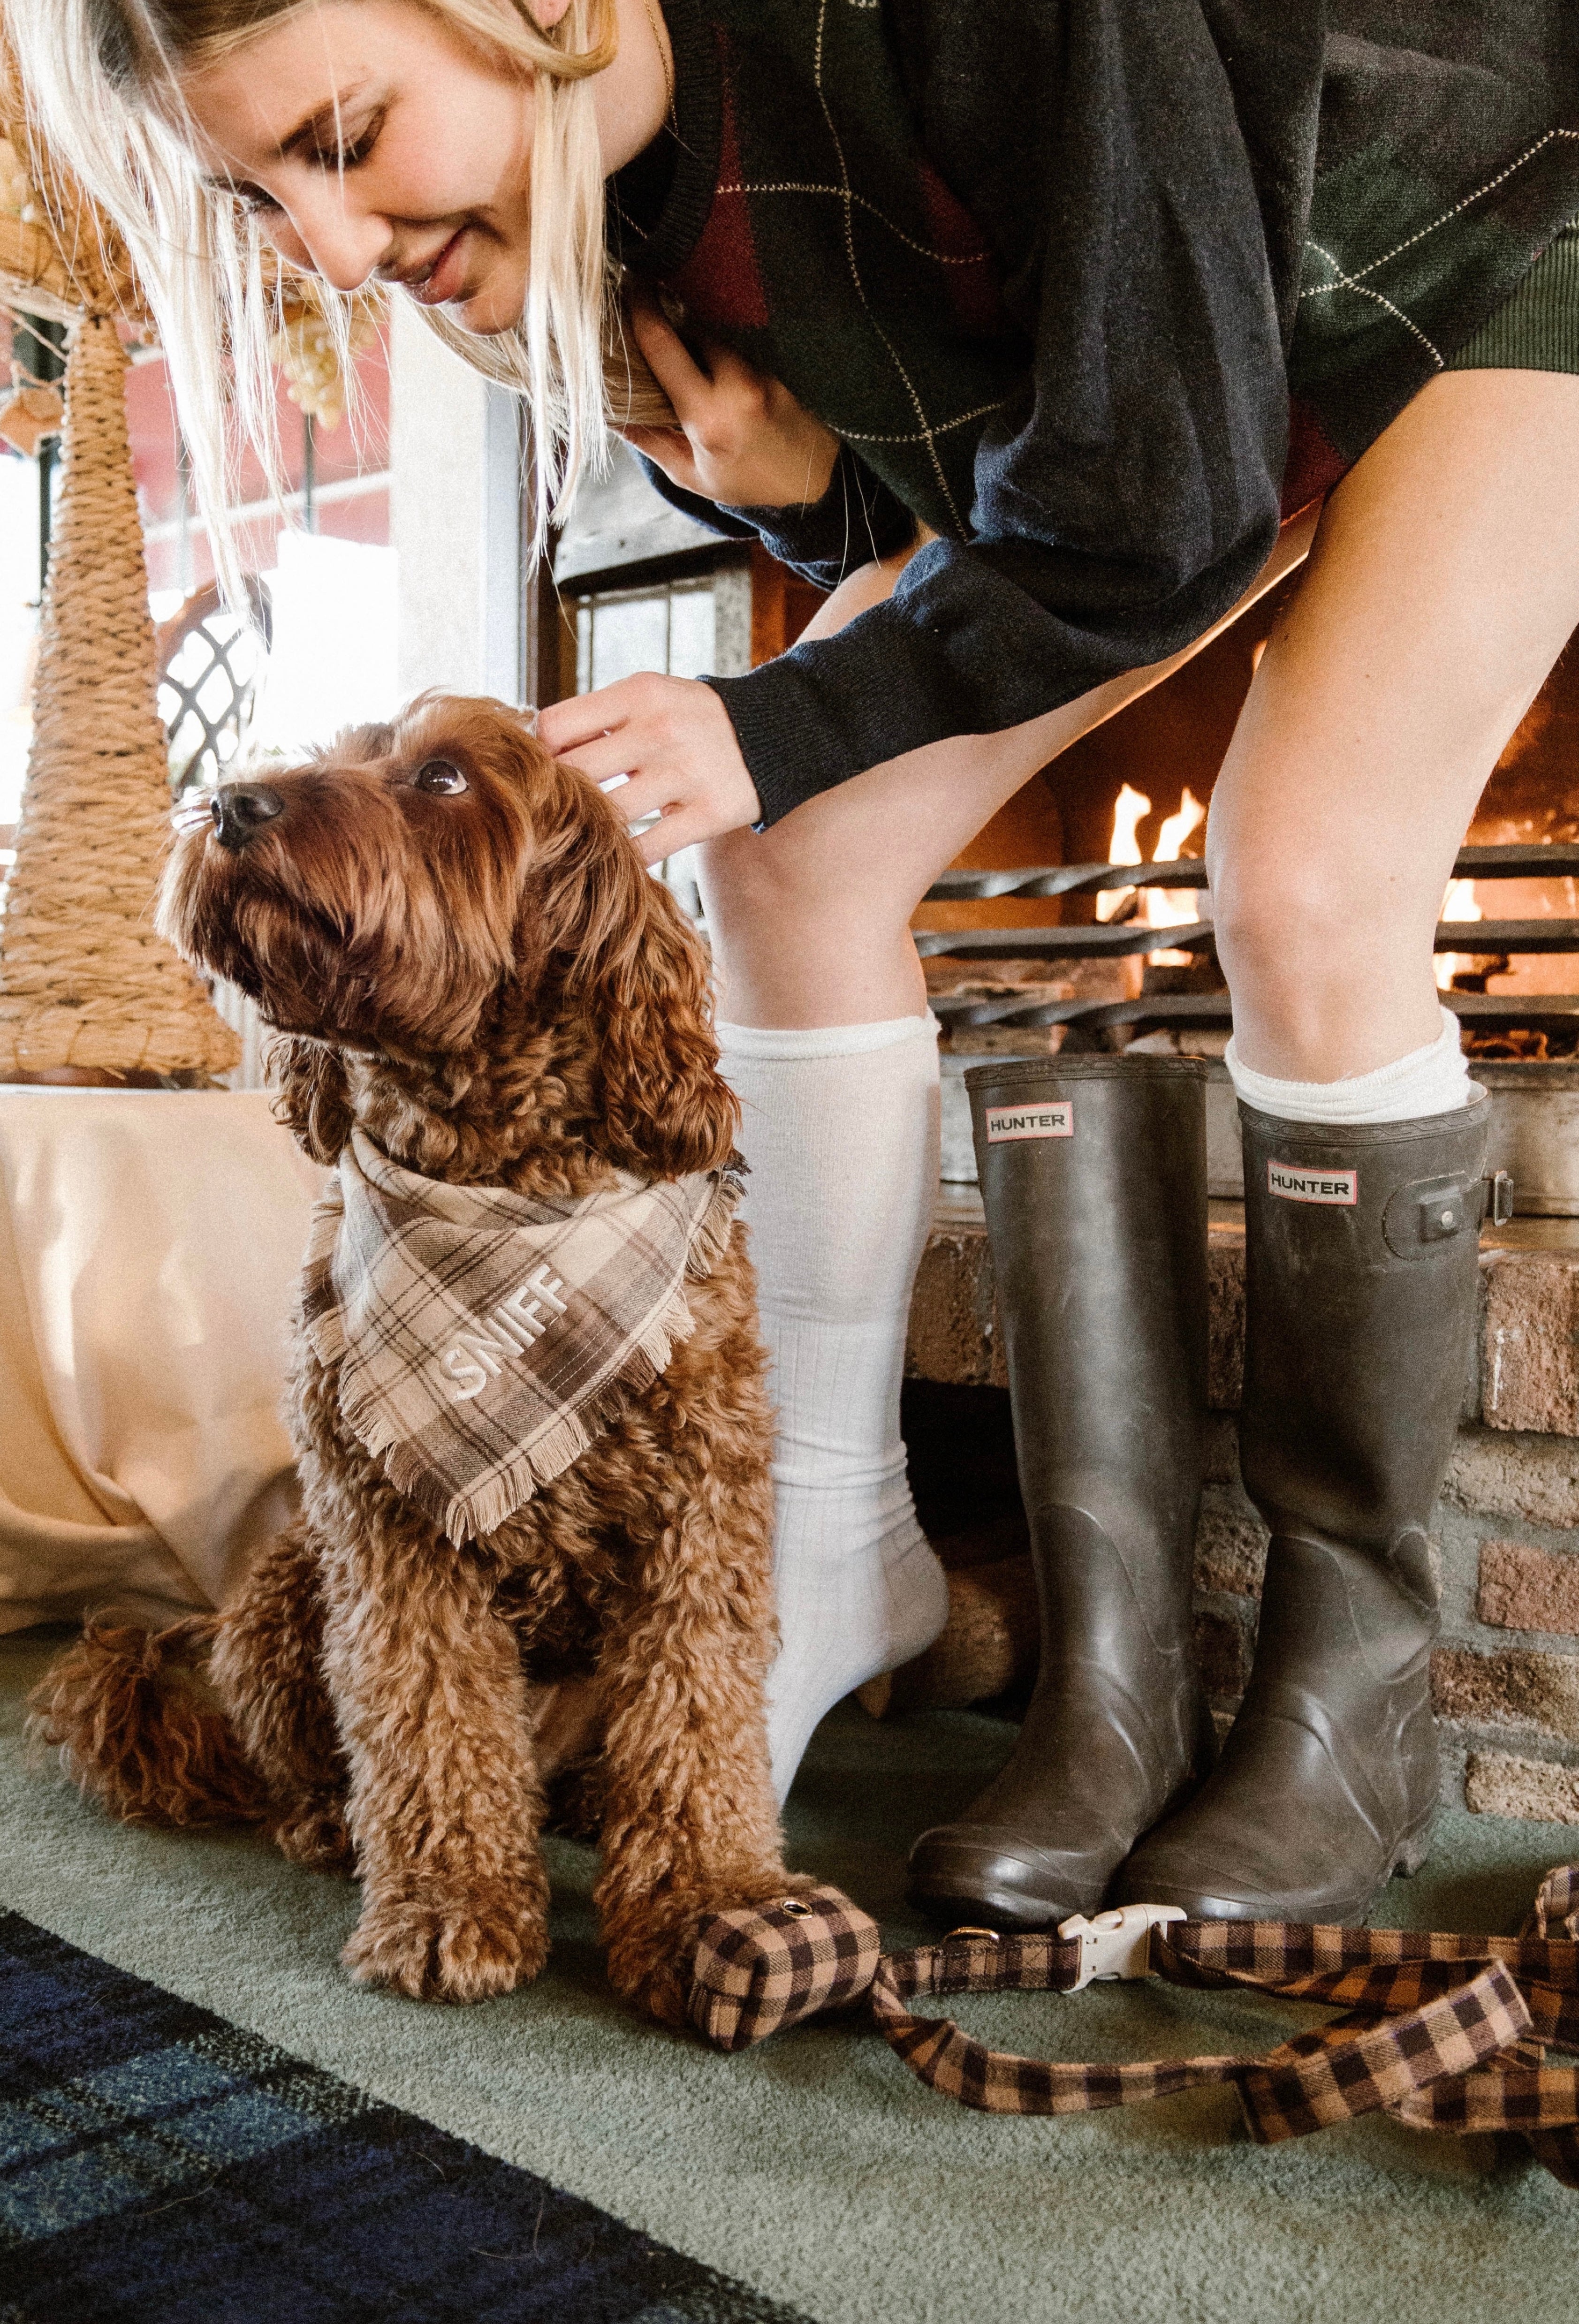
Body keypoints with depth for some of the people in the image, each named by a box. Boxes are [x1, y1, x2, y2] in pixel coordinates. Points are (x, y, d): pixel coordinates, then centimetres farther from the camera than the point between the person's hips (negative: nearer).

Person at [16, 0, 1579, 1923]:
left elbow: (1159, 499, -30)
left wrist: (782, 727, -26)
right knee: (792, 859, -10)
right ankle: (828, 1546, -2)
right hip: (1076, 407, 6)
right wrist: (783, 485, -27)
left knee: (1304, 893, -25)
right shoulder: (569, 200, -15)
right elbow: (899, 515, -4)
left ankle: (1350, 1679, -10)